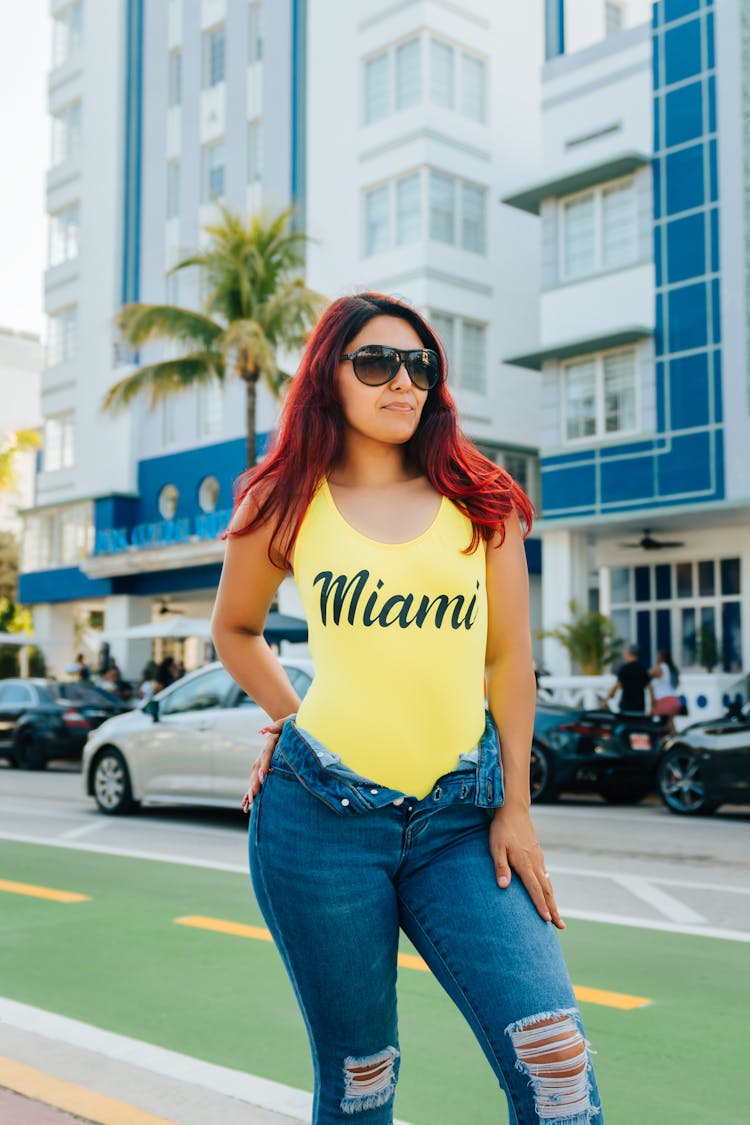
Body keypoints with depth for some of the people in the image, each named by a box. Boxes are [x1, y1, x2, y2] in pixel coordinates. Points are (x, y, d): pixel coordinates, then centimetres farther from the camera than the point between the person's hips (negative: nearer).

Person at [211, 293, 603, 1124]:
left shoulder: (482, 503, 6)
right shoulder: (287, 506, 4)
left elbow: (509, 658, 7)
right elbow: (234, 630, 20)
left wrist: (515, 807, 3)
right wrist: (293, 721, 9)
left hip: (461, 818, 1)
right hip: (323, 812, -1)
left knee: (553, 1056, -13)